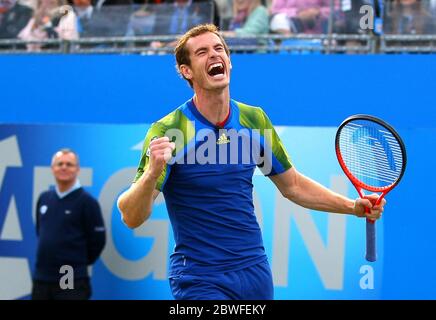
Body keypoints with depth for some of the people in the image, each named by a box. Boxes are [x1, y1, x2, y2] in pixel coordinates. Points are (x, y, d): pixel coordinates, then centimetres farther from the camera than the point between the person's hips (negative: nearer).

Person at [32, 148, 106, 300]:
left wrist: (80, 262, 3)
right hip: (41, 277, 6)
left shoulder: (87, 201, -7)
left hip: (73, 281, -6)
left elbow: (97, 240, -5)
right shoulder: (44, 198, 10)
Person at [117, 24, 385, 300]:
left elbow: (292, 185, 17)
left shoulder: (255, 120, 3)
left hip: (256, 273, 5)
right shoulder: (167, 132, -13)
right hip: (200, 282, -5)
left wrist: (352, 206, 7)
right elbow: (131, 217, -19)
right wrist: (152, 172, -38)